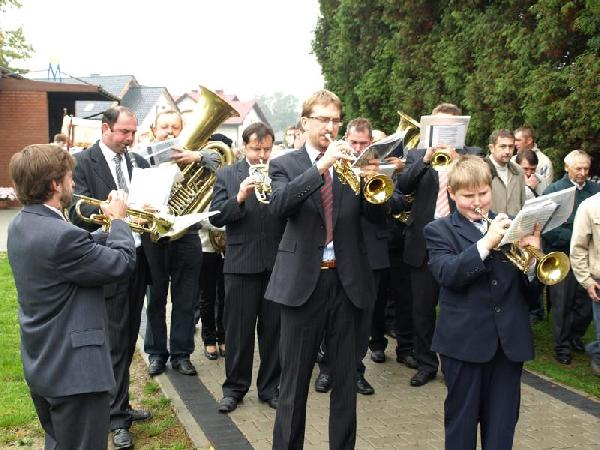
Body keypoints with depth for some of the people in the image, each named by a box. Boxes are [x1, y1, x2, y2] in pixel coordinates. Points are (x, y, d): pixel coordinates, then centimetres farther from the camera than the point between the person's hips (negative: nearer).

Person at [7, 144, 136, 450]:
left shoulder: (20, 225, 3)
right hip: (73, 369, -10)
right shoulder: (60, 235, -28)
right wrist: (118, 220, -3)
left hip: (41, 364, 10)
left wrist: (113, 227, 14)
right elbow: (123, 263, -18)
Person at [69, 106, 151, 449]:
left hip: (138, 257, 6)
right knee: (115, 341, -1)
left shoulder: (139, 162, 12)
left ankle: (119, 404, 28)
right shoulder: (83, 163, -6)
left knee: (128, 339, 14)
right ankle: (117, 418, 9)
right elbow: (78, 212, -15)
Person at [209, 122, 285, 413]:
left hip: (278, 263, 1)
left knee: (274, 329, 9)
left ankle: (270, 387, 22)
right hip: (241, 262, -1)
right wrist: (240, 198, -19)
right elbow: (216, 217, -3)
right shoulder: (227, 175, 5)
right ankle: (235, 387, 21)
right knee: (238, 329, 7)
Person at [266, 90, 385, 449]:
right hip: (303, 281, -2)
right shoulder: (285, 164, 2)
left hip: (348, 281, 3)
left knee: (346, 377, 11)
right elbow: (279, 206, -19)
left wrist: (372, 179, -18)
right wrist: (320, 167, -28)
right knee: (296, 378, 7)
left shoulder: (351, 162, 8)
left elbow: (377, 215, 1)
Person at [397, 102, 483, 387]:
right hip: (424, 241, 1)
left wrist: (456, 160, -24)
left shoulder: (471, 155, 6)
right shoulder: (417, 155, 7)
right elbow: (403, 186, -8)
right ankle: (426, 363, 24)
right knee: (422, 308, 9)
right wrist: (425, 160, -22)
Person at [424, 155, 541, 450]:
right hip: (465, 341, -3)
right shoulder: (439, 231, 1)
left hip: (510, 340, 3)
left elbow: (531, 290, 6)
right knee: (461, 421, 10)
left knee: (502, 424, 11)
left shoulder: (510, 226, 9)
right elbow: (447, 274, -19)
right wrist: (486, 243, -28)